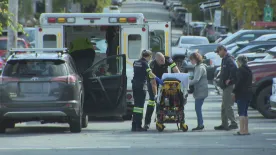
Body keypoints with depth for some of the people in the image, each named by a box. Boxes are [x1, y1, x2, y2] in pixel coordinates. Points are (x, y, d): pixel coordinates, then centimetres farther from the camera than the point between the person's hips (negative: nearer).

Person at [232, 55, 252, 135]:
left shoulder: (240, 70, -12)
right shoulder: (249, 70, 14)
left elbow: (239, 82, -18)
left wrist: (234, 92, -11)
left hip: (241, 93, -8)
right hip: (249, 93, 8)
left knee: (241, 112, -7)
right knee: (245, 112, 15)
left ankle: (242, 130, -11)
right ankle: (246, 130, 16)